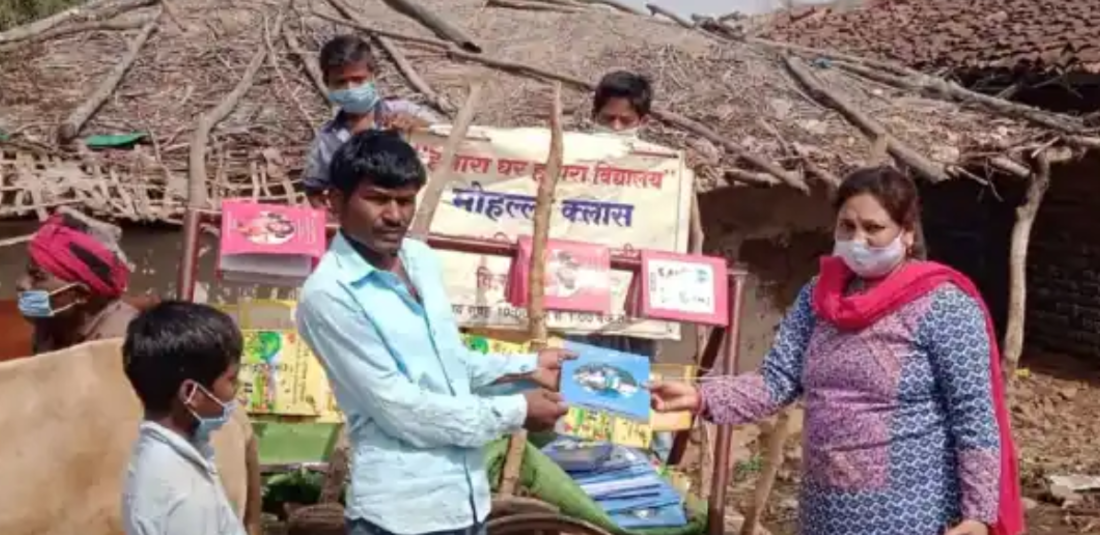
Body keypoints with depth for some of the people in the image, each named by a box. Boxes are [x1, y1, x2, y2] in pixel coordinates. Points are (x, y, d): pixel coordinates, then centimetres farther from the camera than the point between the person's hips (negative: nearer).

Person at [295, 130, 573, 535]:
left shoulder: (422, 260, 7)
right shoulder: (328, 294, -17)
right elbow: (399, 408, -19)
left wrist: (526, 367, 9)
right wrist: (513, 412, -12)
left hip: (466, 497, 7)